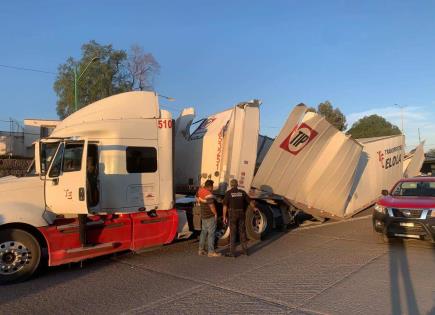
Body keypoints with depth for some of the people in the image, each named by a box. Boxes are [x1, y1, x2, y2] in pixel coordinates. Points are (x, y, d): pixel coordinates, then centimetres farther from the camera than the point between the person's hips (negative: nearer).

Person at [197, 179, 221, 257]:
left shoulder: (200, 190, -1)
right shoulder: (209, 195, -26)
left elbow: (197, 198, 16)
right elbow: (212, 206, -22)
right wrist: (215, 214, -8)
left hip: (203, 215, 9)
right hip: (210, 216, -9)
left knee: (203, 232, 18)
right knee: (211, 233, -1)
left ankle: (201, 250, 24)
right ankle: (211, 252, 4)